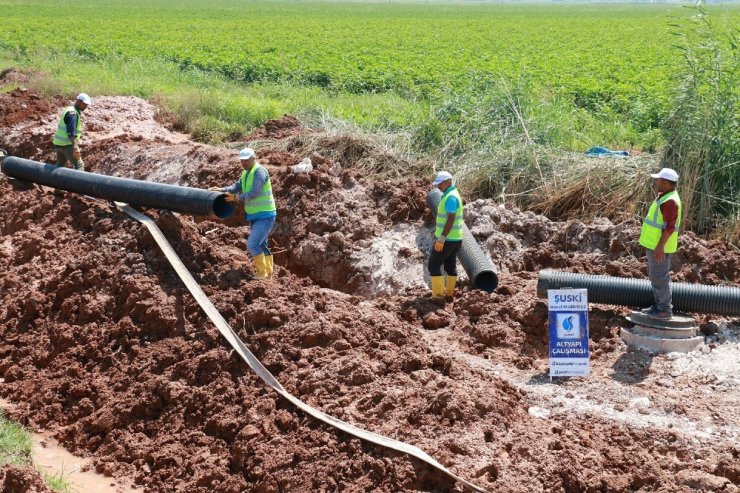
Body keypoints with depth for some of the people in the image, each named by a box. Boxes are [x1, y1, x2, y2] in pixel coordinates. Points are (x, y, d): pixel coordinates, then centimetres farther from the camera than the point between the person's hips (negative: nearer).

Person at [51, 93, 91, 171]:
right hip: (66, 144, -10)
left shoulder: (69, 109, 15)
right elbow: (71, 132, -27)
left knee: (60, 165, 19)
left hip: (59, 143, 10)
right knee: (79, 165, -8)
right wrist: (75, 147, -35)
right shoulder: (73, 113, -17)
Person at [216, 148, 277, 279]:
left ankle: (262, 272, -4)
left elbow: (255, 192, -24)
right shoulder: (246, 173, 13)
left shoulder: (259, 171, -16)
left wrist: (238, 198, -13)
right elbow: (237, 186, 5)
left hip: (265, 216, -9)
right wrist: (222, 190, -10)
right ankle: (269, 274, 23)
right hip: (254, 216, 9)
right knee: (261, 246, 14)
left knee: (252, 244, -15)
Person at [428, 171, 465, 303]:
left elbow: (451, 219, -26)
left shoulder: (450, 197, -19)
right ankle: (449, 294, 22)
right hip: (455, 238, 10)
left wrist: (442, 238, -30)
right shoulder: (453, 195, 13)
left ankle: (438, 296, -4)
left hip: (447, 239, -10)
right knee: (451, 265, 15)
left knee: (434, 265, -4)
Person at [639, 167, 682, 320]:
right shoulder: (664, 197, 13)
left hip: (660, 247, -11)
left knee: (660, 278, -4)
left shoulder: (670, 201, -20)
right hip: (655, 245, 11)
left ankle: (665, 310, 3)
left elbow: (670, 226, -24)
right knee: (655, 277, 18)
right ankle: (658, 306, 27)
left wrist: (660, 246, -26)